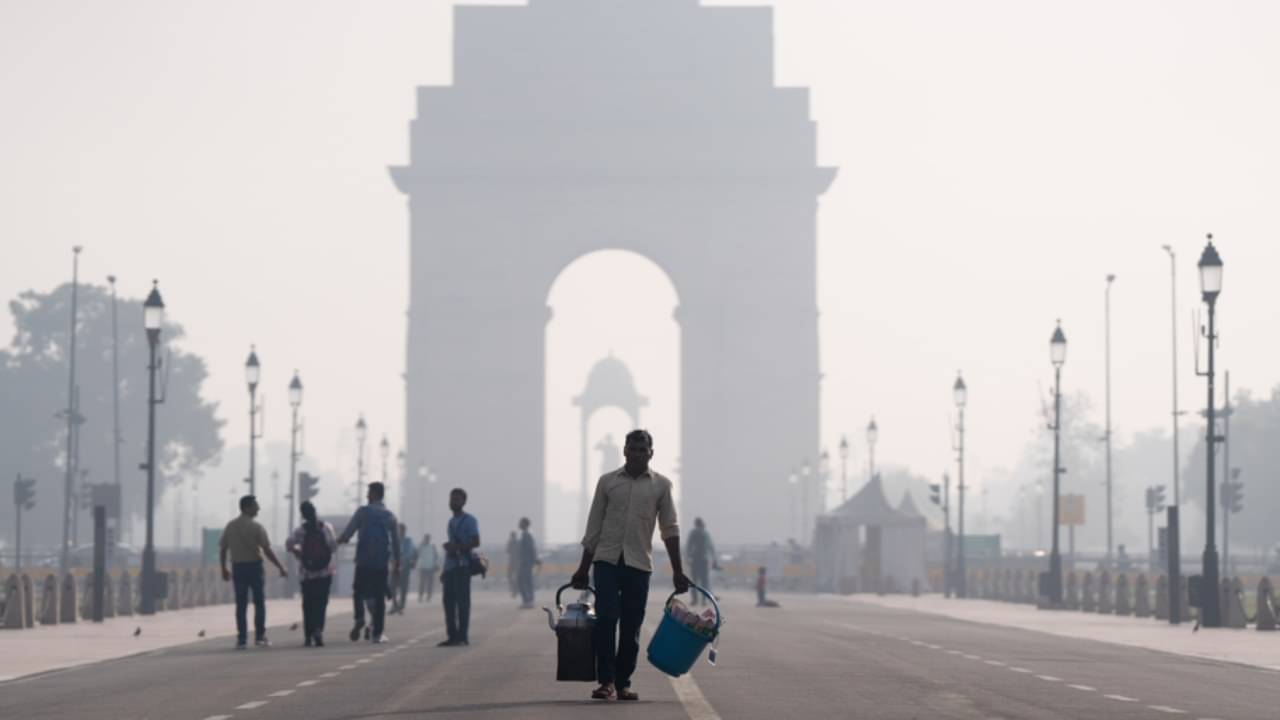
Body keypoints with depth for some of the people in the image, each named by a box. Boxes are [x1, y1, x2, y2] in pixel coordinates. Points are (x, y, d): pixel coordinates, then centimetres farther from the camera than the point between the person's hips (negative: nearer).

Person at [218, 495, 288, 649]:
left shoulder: (230, 526, 5)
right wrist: (281, 568, -5)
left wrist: (224, 569, 18)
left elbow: (222, 549, 6)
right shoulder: (256, 527, -9)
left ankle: (241, 639, 4)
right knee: (259, 602, 6)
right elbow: (267, 551, -12)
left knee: (241, 605, 7)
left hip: (238, 567, 4)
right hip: (254, 566, -4)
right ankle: (260, 636, 3)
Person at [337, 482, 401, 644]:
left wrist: (340, 540, 18)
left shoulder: (363, 511, -1)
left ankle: (359, 618, -16)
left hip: (363, 561, -2)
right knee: (379, 596, 4)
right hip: (381, 562, 2)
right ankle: (377, 633, 1)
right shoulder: (389, 515, 10)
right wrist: (397, 564, 18)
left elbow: (348, 532, -4)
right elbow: (395, 541, 12)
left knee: (358, 591, 10)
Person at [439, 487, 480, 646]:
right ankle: (452, 636, 7)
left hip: (462, 566, -7)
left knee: (462, 601, -7)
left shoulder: (469, 521, -2)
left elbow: (476, 542, -11)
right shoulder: (452, 522, 21)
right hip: (450, 566, 7)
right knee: (448, 601, 4)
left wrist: (456, 546, -21)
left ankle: (462, 636, -6)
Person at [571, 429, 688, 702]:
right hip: (607, 559, 0)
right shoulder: (607, 482, 6)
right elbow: (593, 528, 10)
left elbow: (670, 529, 5)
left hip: (639, 563, 0)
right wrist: (583, 568, 9)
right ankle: (606, 681, -13)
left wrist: (678, 571, -1)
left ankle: (623, 683, 10)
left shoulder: (661, 485, 5)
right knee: (606, 618, -13)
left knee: (631, 627, 2)